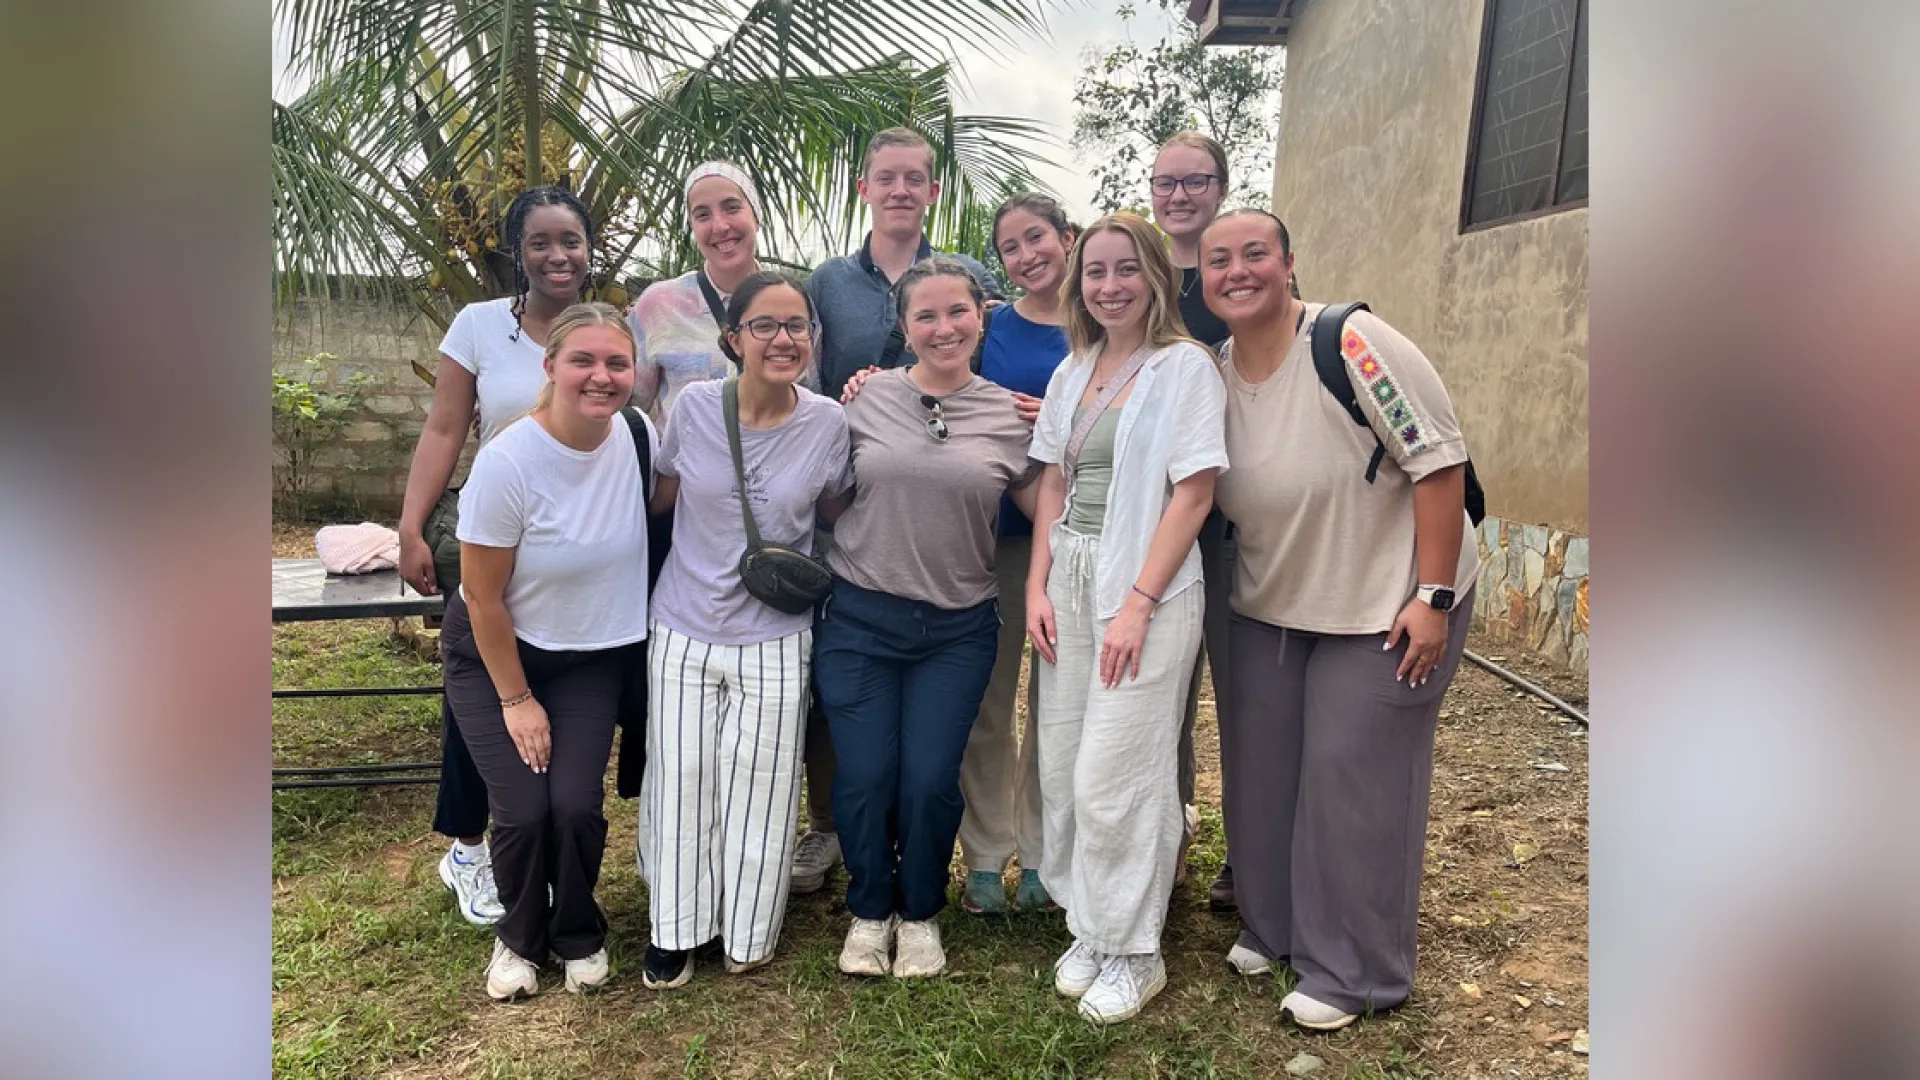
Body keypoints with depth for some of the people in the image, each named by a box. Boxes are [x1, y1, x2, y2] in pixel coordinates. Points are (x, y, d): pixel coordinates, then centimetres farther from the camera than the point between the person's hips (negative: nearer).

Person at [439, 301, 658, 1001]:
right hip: (493, 653, -2)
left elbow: (658, 524, 5)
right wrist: (516, 698, -10)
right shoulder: (507, 463, -25)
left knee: (576, 805, -9)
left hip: (592, 656, 3)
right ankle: (519, 937, 23)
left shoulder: (640, 438, -14)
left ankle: (578, 935, 21)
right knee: (524, 809, -9)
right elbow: (483, 596, -16)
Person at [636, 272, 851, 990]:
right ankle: (673, 930, 31)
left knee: (759, 792, 9)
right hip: (684, 631, 1)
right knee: (679, 785, 9)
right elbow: (660, 498, 8)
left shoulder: (828, 422, -8)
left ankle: (748, 935, 33)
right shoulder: (694, 407, -8)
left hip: (775, 641, 0)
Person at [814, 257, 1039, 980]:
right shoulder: (867, 398, -1)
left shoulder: (1009, 415, 0)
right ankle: (869, 910, 30)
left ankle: (920, 913, 29)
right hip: (859, 619, 0)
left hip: (957, 629, 0)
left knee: (930, 782, 1)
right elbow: (834, 502, 10)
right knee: (864, 778, 2)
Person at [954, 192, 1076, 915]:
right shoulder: (987, 327, 4)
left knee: (1058, 698, 9)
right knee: (988, 698, 5)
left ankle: (1040, 853, 24)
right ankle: (985, 856, 20)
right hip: (995, 530, 0)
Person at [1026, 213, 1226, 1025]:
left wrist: (1138, 605, -16)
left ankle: (1134, 952, 17)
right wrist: (1038, 587, 3)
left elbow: (1194, 494, -12)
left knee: (1114, 776, -2)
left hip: (1145, 589, -6)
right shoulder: (1072, 373, 12)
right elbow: (1053, 484, 13)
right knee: (1062, 767, 10)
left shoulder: (1184, 366, -7)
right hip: (1070, 584, 6)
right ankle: (1090, 927, 29)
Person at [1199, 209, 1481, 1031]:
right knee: (1260, 767, 13)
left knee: (1353, 779, 1)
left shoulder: (1352, 344, -22)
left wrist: (1433, 597, -21)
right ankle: (1271, 928, 35)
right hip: (1268, 607, 7)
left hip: (1385, 604, -6)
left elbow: (1440, 462, -20)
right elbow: (1198, 490, 13)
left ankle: (1354, 974, 19)